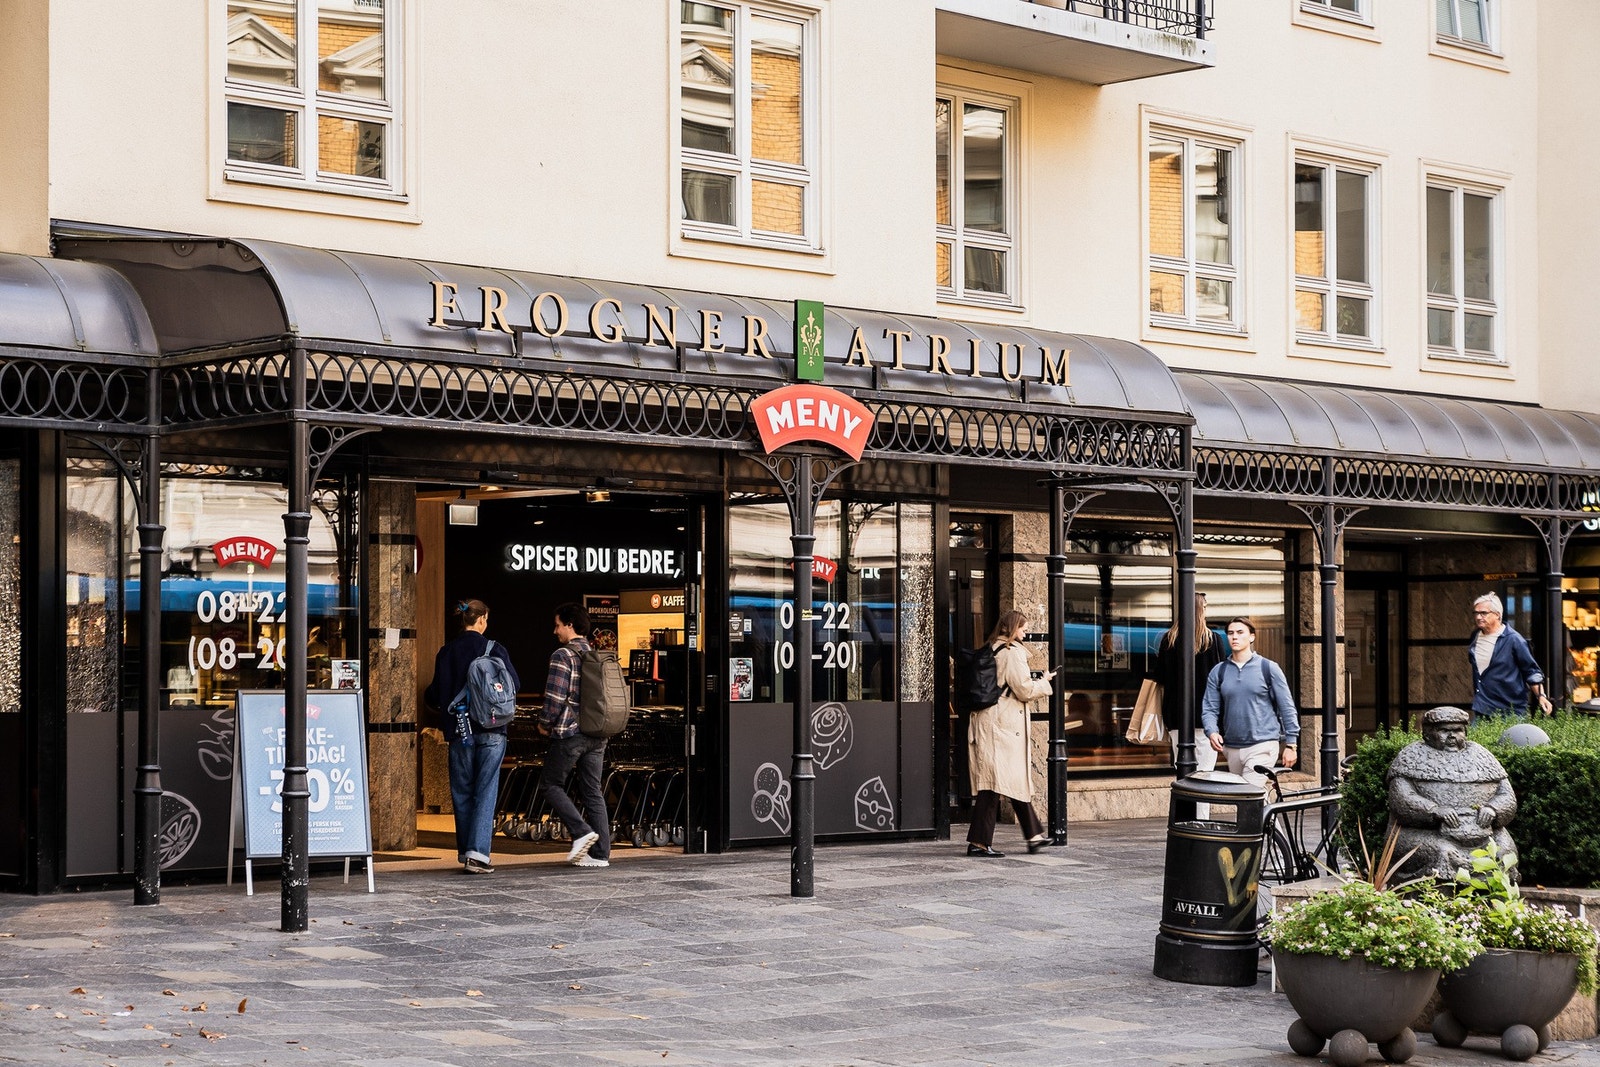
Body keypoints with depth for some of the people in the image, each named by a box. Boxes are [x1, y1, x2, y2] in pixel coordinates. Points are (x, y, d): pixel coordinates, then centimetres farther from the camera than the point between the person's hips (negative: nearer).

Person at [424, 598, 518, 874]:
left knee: (462, 791, 13)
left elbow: (434, 696, 0)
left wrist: (446, 710, 23)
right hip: (492, 731, -2)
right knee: (486, 791, -1)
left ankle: (465, 850, 18)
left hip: (460, 730, 2)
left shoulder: (446, 653, 0)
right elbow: (514, 685, 1)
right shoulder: (495, 649, -4)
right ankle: (478, 852, -11)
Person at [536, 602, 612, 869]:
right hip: (597, 734, 7)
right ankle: (600, 853, 4)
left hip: (569, 732, -7)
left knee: (550, 785, 6)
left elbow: (555, 696, -16)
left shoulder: (563, 656, -10)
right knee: (592, 791, 8)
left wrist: (545, 723, -1)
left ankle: (582, 831, -10)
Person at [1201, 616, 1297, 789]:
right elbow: (1209, 708, 7)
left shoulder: (1269, 668, 1)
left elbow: (1286, 707, 2)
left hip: (1262, 747, -5)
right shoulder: (1218, 672, 9)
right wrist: (1211, 732, -14)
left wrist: (1291, 744, -2)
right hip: (1232, 748, 5)